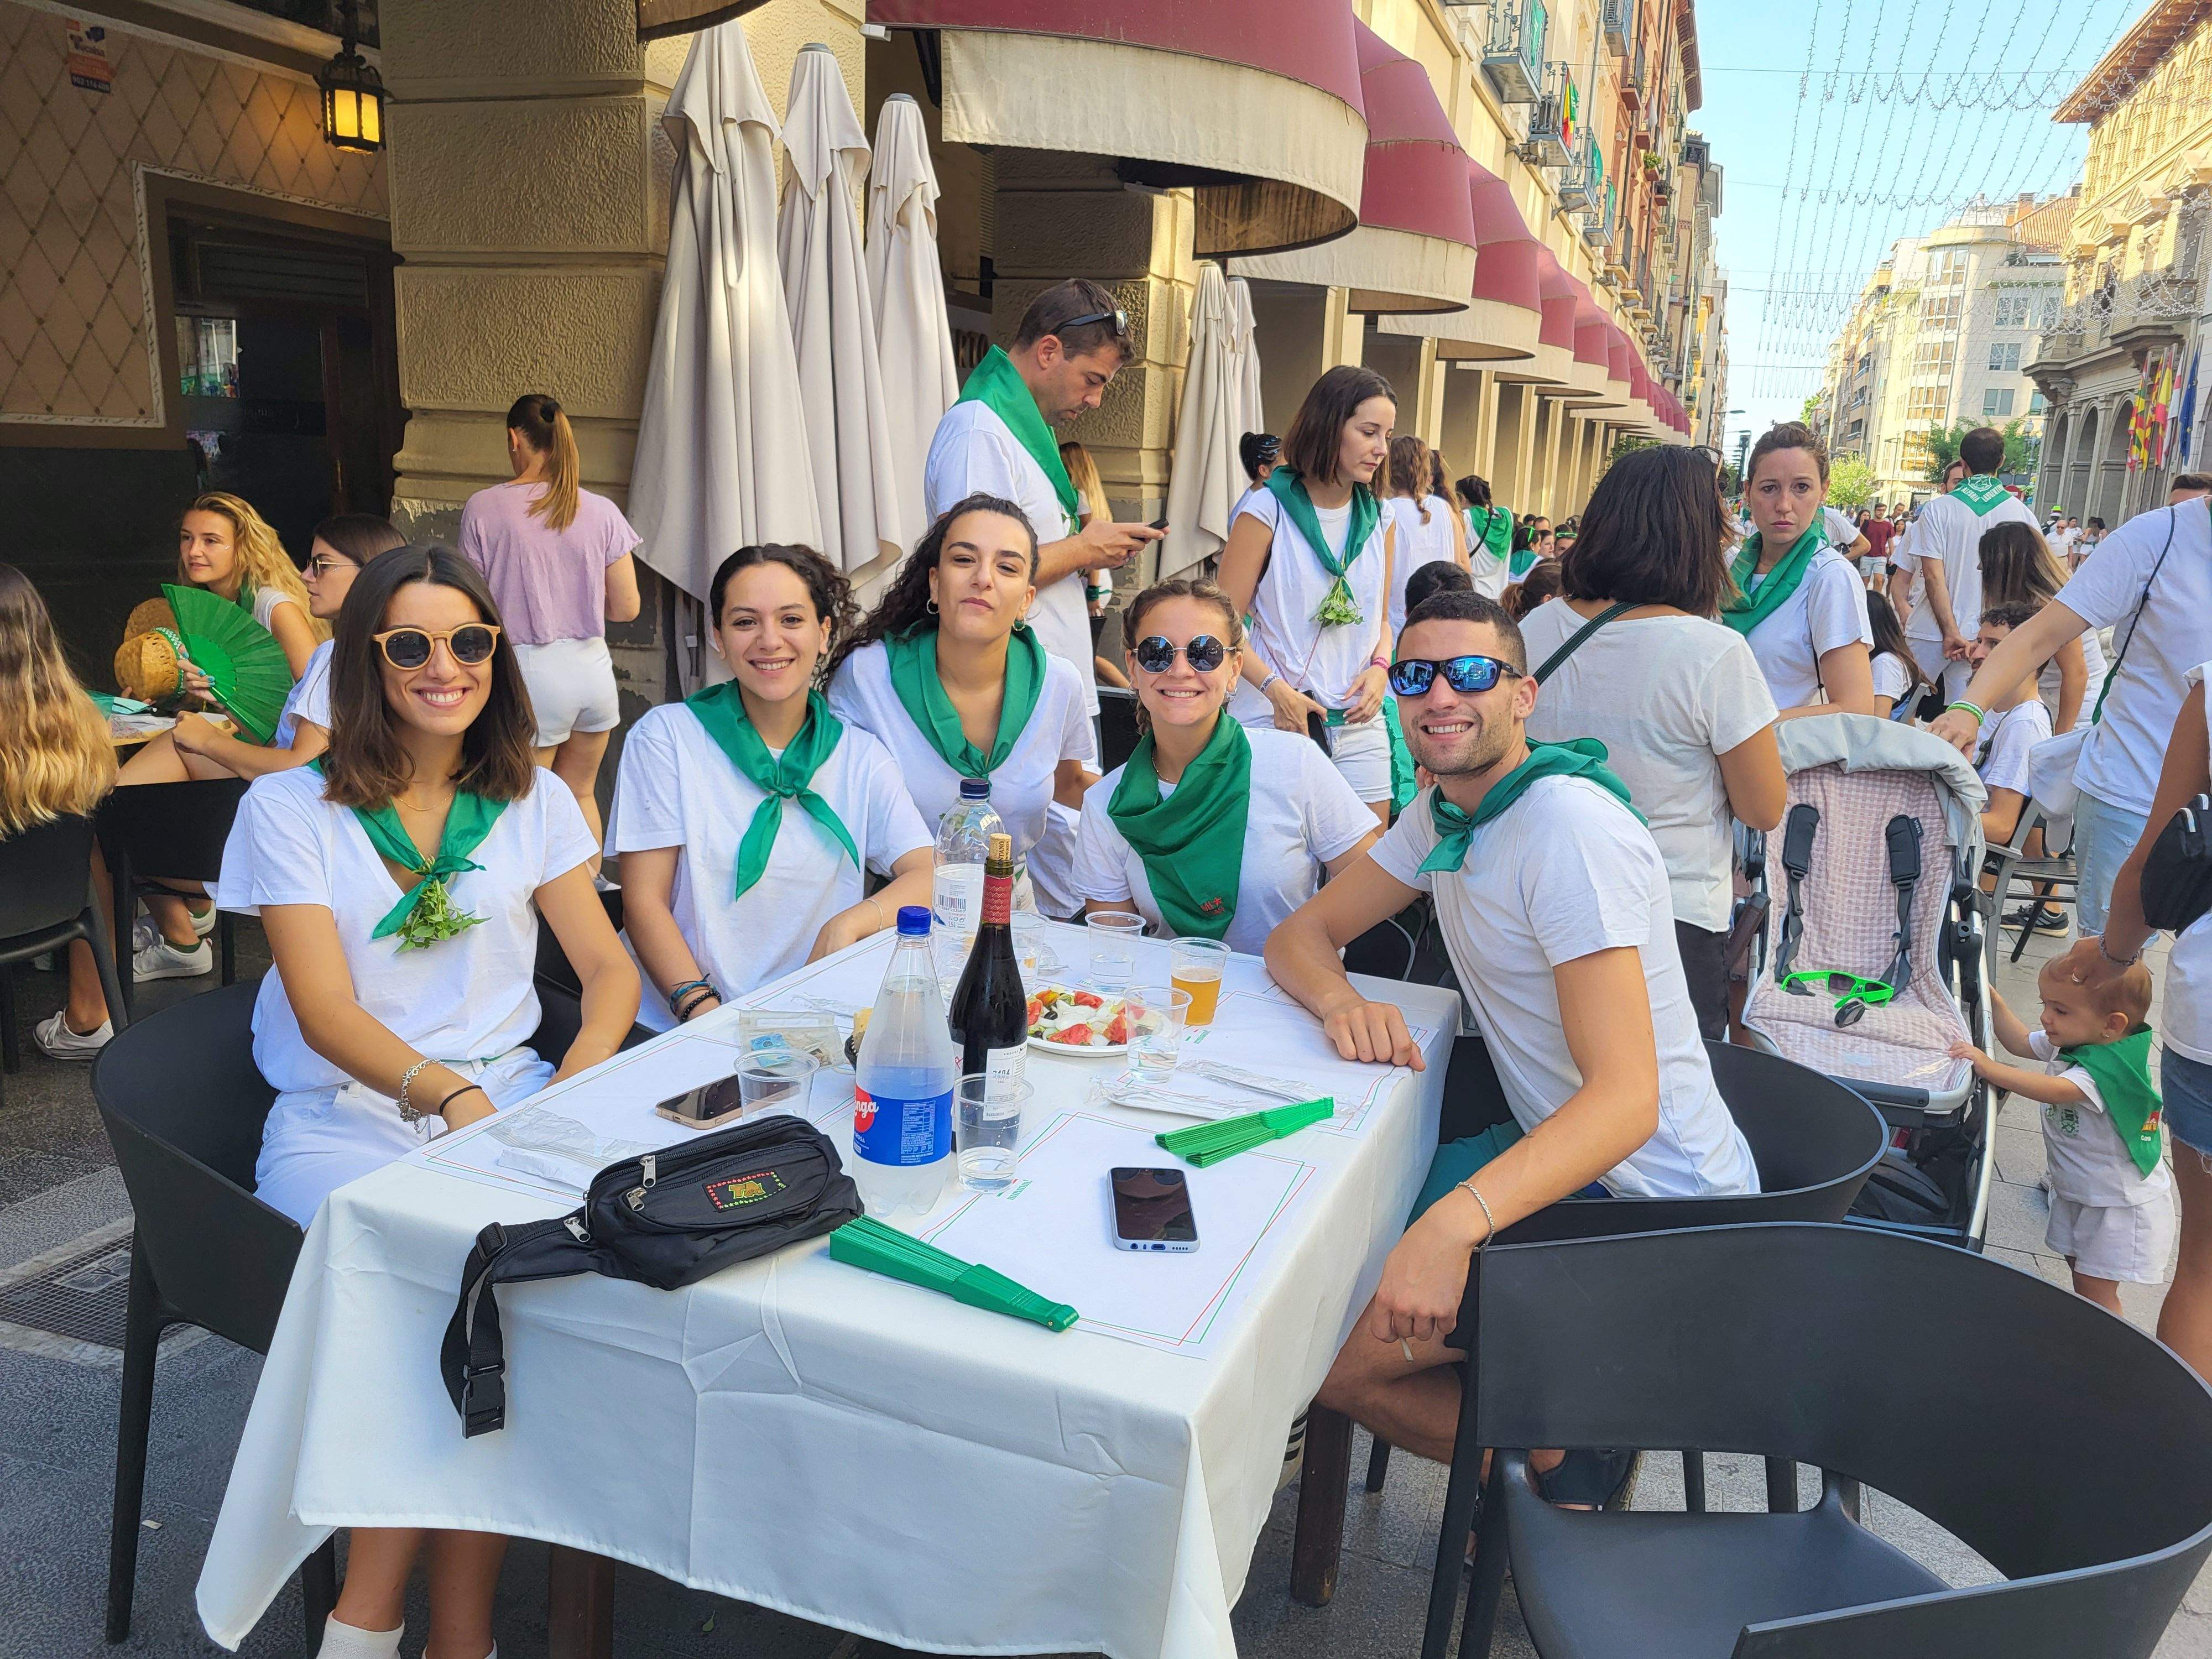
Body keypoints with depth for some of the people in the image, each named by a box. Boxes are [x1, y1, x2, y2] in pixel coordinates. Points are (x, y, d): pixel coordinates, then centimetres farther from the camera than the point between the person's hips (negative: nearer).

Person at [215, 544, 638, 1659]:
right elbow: (326, 1014, -7)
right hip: (345, 1120, -2)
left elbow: (609, 968, 7)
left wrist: (574, 1090, -13)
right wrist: (444, 1094, -25)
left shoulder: (534, 801, 11)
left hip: (506, 1100, 3)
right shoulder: (290, 809, 3)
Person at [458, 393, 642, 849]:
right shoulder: (602, 511, -1)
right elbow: (626, 608, 2)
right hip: (592, 666, 3)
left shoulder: (483, 508, -7)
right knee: (580, 794, 20)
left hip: (529, 671, -3)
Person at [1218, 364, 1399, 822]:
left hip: (1359, 724, 5)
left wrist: (1380, 668, -2)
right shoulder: (1268, 510, -6)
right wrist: (1275, 688, -19)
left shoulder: (1379, 520, 11)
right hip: (1277, 720, -5)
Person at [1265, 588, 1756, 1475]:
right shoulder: (1443, 813, 5)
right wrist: (1342, 1001, -17)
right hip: (1554, 1147, 9)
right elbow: (1299, 935, 8)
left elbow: (1626, 1097, -30)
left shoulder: (1570, 828, -22)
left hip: (1651, 1204, -9)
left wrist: (1453, 1223, -44)